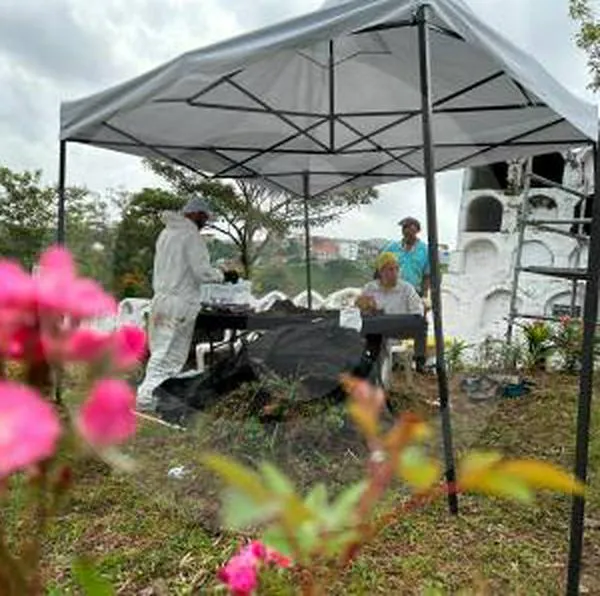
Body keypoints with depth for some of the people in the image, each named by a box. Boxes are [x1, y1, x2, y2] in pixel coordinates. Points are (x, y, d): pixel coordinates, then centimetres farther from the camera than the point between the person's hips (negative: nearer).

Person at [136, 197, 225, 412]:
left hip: (160, 299, 8)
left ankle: (149, 394, 18)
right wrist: (222, 275, 0)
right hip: (180, 304, -8)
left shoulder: (165, 233, 15)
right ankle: (147, 397, -4)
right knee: (170, 355, -2)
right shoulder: (191, 235, -11)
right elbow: (202, 271, -15)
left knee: (160, 351, 14)